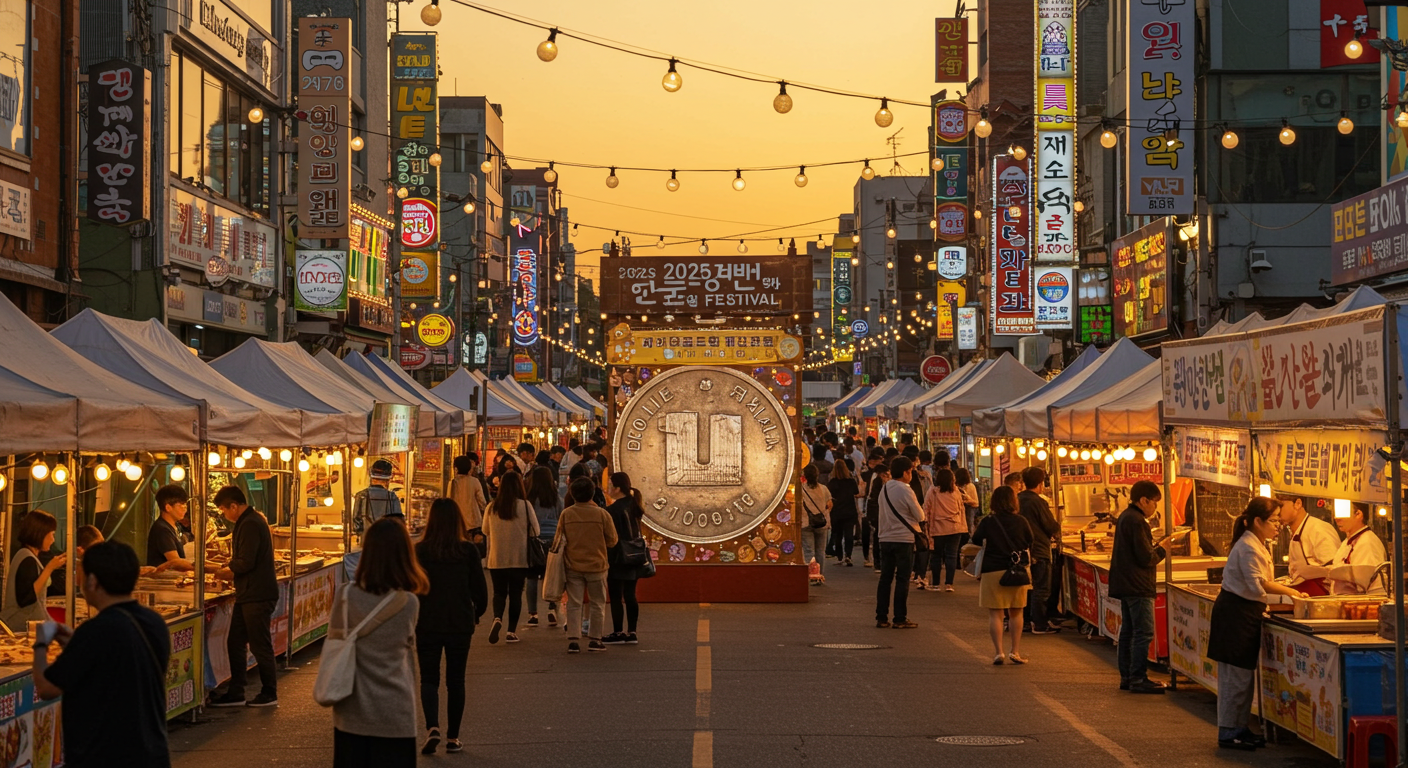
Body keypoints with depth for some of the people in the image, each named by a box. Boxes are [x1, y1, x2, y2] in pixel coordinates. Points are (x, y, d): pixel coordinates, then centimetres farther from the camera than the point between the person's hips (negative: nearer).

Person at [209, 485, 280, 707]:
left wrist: (226, 571, -5)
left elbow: (246, 562, -22)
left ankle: (269, 695, 7)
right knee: (235, 643, 12)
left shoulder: (250, 524, -18)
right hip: (249, 595, 10)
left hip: (257, 596, -10)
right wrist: (229, 572, 13)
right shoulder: (251, 520, 15)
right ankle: (235, 693, 16)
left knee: (260, 645, -2)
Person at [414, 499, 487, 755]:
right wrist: (477, 613, 15)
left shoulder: (420, 551, -9)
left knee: (429, 679, 8)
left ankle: (432, 728, -13)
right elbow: (480, 590, -3)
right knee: (455, 681, 13)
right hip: (461, 625, 1)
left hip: (428, 625, -1)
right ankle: (453, 738, 15)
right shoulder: (468, 551, -7)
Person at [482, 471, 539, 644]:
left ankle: (497, 619, -13)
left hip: (496, 559, 1)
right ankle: (511, 631, 9)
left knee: (499, 592, 14)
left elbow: (485, 531, 10)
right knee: (515, 594, 9)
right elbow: (535, 531, -3)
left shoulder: (492, 507, -3)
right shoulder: (525, 505, -10)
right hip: (519, 558, -1)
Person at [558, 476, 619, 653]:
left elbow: (559, 540, 5)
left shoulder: (566, 514, -5)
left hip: (572, 566, 1)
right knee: (598, 604, 11)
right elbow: (612, 540, -2)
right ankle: (594, 640, 13)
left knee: (574, 604, 5)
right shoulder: (602, 514, -9)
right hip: (597, 565, -1)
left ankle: (573, 640, -2)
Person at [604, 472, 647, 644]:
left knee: (615, 596, 1)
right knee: (630, 596, 10)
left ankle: (618, 632, 4)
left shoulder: (613, 510, -15)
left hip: (618, 559, -8)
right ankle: (631, 632, 11)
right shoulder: (634, 505, 8)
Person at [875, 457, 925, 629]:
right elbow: (920, 516, -10)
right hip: (904, 539, -6)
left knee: (885, 579, 10)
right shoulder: (905, 491, -14)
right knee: (902, 580, 0)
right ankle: (900, 619, 1)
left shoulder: (884, 489, 7)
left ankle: (881, 618, 10)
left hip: (885, 539, 6)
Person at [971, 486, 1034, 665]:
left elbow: (976, 540, 3)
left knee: (995, 614, 2)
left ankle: (999, 652, -5)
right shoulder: (1021, 521, -4)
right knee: (1016, 613, 14)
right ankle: (1015, 651, 13)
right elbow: (1030, 542, 7)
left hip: (993, 571, -2)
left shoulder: (987, 523, -8)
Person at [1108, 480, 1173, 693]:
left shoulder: (1124, 517, 14)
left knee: (1128, 631, 13)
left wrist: (1157, 548, 9)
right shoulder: (1136, 522, -18)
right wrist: (1162, 549, -2)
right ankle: (1138, 679, -9)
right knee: (1143, 633, -9)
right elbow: (1146, 558, -20)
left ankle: (1126, 677, 17)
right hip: (1138, 586, -11)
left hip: (1125, 585, 11)